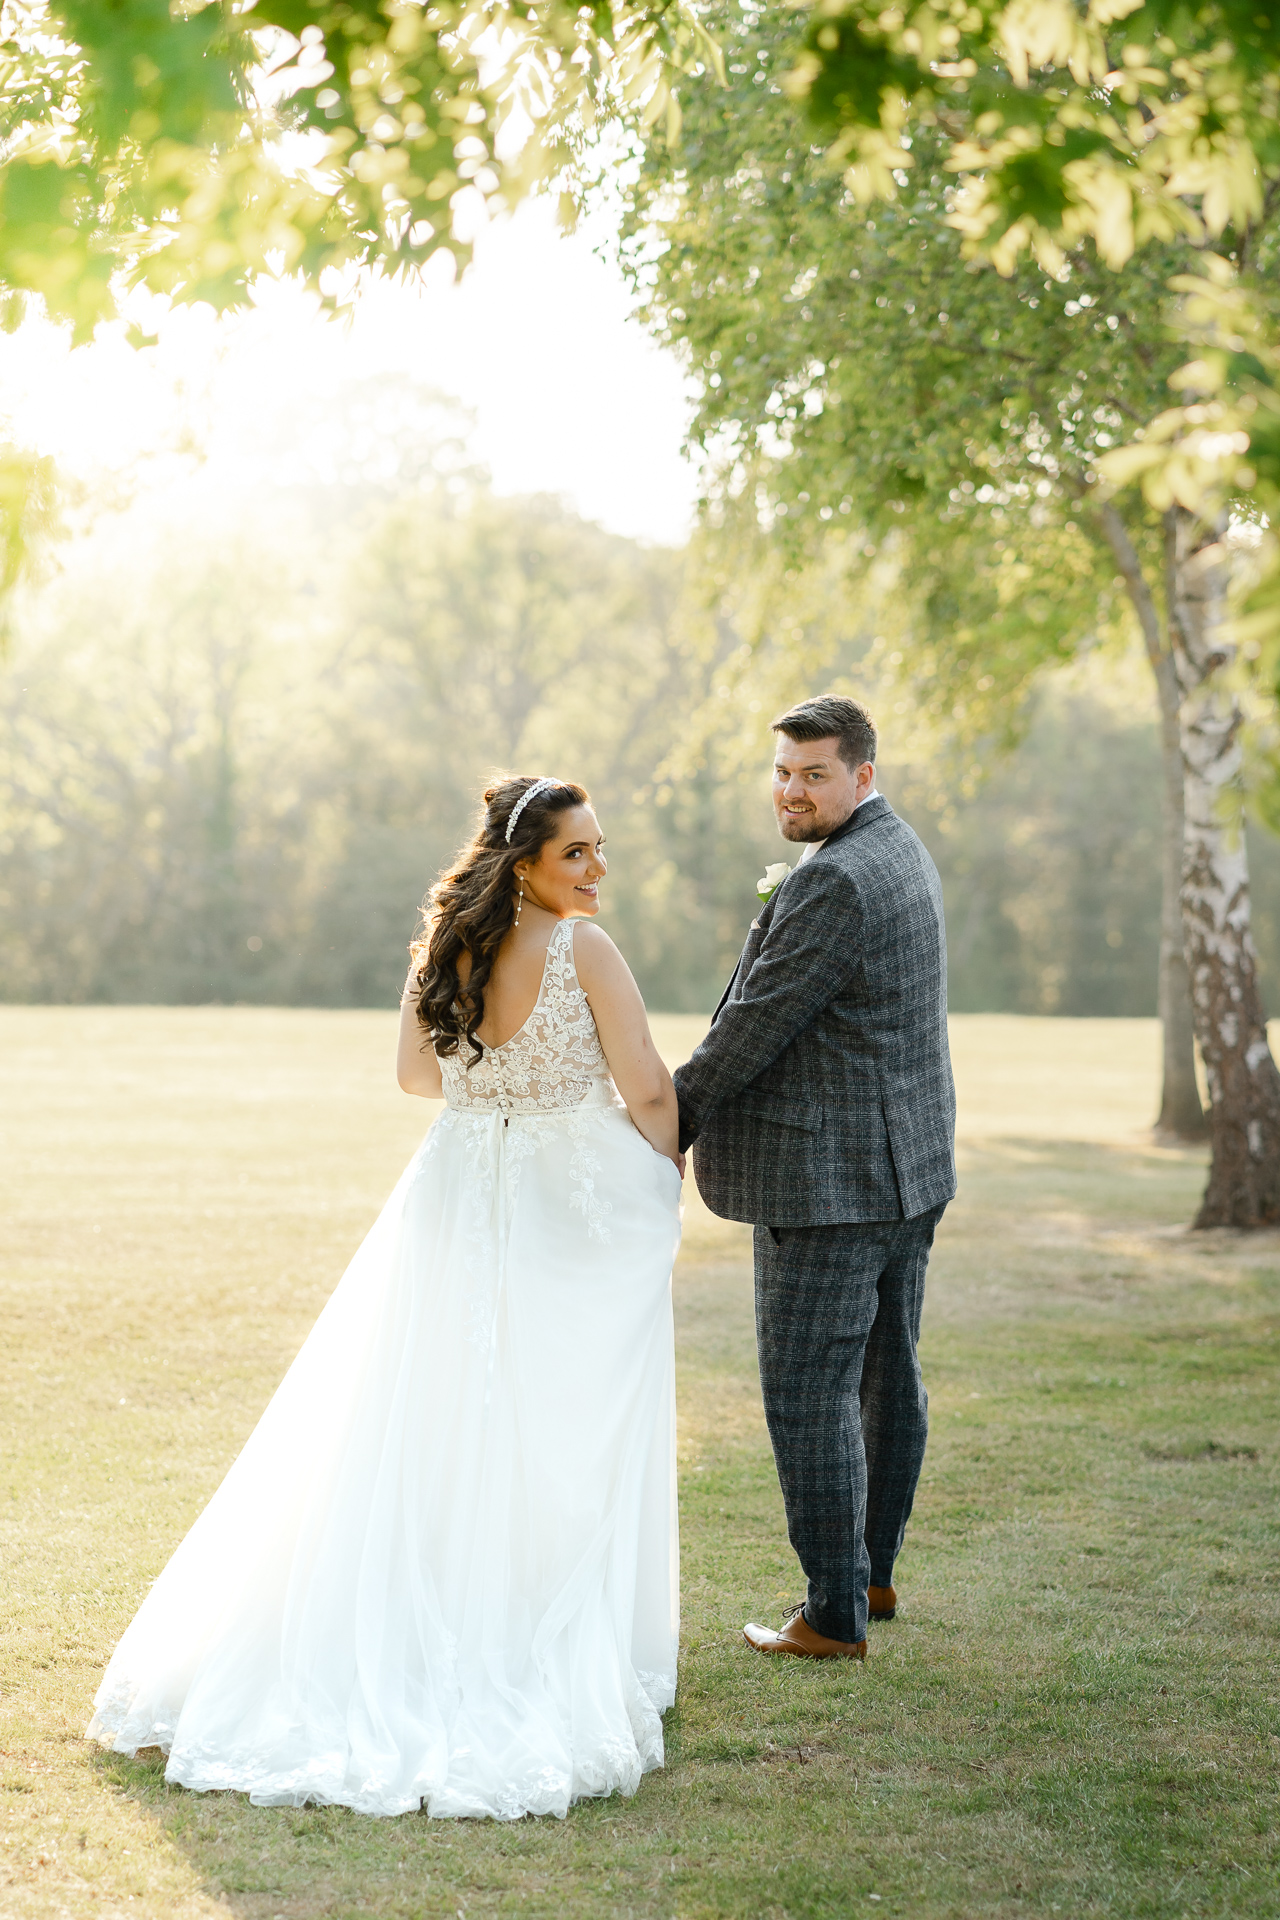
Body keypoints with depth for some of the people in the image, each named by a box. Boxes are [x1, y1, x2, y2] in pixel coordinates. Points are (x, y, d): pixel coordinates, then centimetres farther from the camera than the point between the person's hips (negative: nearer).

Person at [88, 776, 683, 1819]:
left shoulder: (448, 945, 0)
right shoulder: (584, 949, -16)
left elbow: (420, 1073, 13)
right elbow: (647, 1090, -14)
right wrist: (668, 1169, 5)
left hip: (463, 1202, 5)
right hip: (580, 1202, -5)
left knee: (429, 1430, 12)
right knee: (567, 1440, 5)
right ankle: (580, 1649, 12)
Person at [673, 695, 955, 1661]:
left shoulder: (834, 879, -20)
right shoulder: (901, 852, 13)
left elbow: (759, 1025, -18)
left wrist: (674, 1118, -7)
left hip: (831, 1179, -10)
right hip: (909, 1164, 10)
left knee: (809, 1393, -4)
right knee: (889, 1374, 17)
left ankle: (835, 1616, 1)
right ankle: (873, 1573, 30)